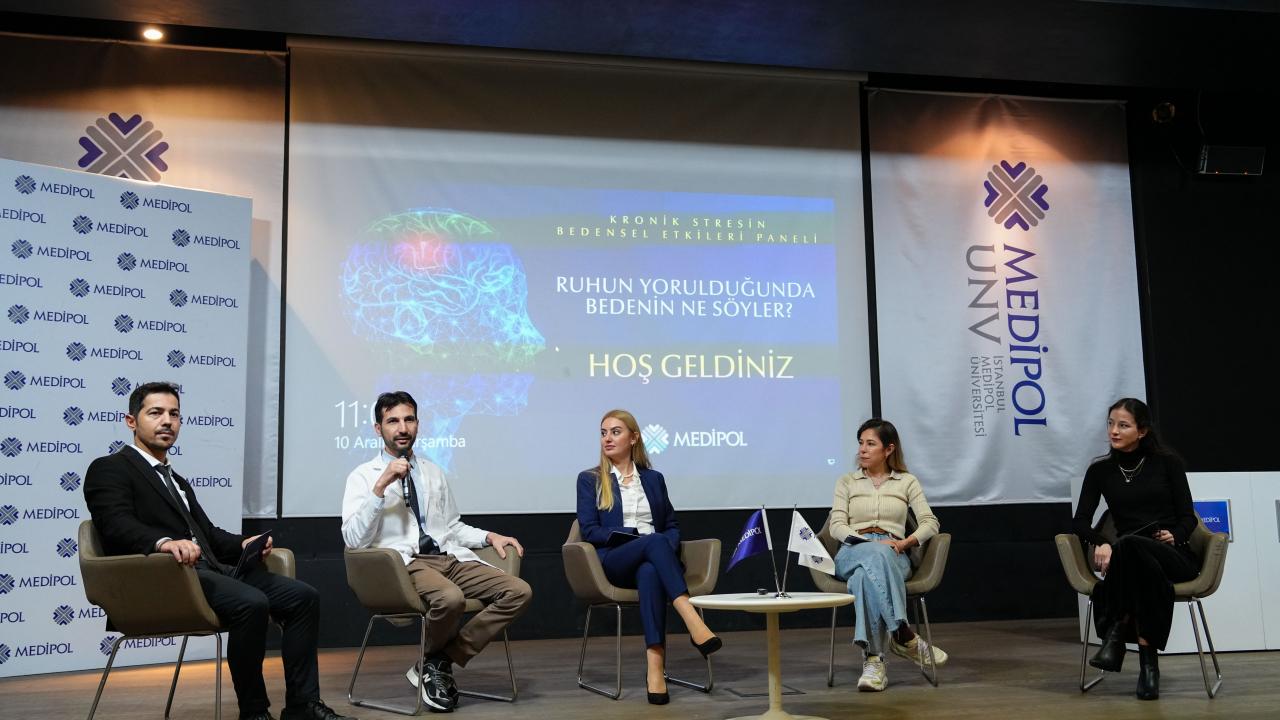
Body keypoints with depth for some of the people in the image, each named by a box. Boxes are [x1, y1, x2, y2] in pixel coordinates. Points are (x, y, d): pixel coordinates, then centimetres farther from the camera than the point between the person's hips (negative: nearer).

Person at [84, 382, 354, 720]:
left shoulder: (177, 481, 30)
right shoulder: (109, 469, 3)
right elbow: (117, 525, -15)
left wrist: (243, 544, 4)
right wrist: (165, 542, -35)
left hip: (208, 569, 8)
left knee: (303, 596, -8)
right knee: (251, 603, -32)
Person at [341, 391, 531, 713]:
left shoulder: (433, 472, 21)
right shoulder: (363, 477, 4)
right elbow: (353, 539, -9)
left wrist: (489, 536, 10)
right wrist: (381, 486, -17)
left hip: (448, 556, 6)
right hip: (403, 563, -6)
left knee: (519, 592, -17)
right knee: (450, 598, -38)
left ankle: (439, 662, -8)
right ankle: (435, 659, -3)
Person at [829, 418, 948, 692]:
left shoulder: (907, 482, 16)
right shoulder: (846, 482, 17)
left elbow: (930, 522, 5)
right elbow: (837, 526, 4)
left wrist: (907, 542, -16)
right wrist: (871, 542, -15)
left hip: (894, 556, 0)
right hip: (852, 553, 0)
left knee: (864, 574, -41)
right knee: (874, 553, -41)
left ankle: (873, 660, -43)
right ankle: (905, 636, -42)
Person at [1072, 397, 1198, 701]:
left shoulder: (1167, 462, 4)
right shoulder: (1100, 470, 8)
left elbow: (1188, 517, 3)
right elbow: (1080, 520, 1)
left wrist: (1174, 536, -19)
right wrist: (1102, 543, -20)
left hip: (1175, 557, -1)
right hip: (1129, 557, 1)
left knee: (1130, 546, -39)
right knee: (1127, 548, -40)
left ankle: (1118, 632, -30)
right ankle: (1148, 659, -32)